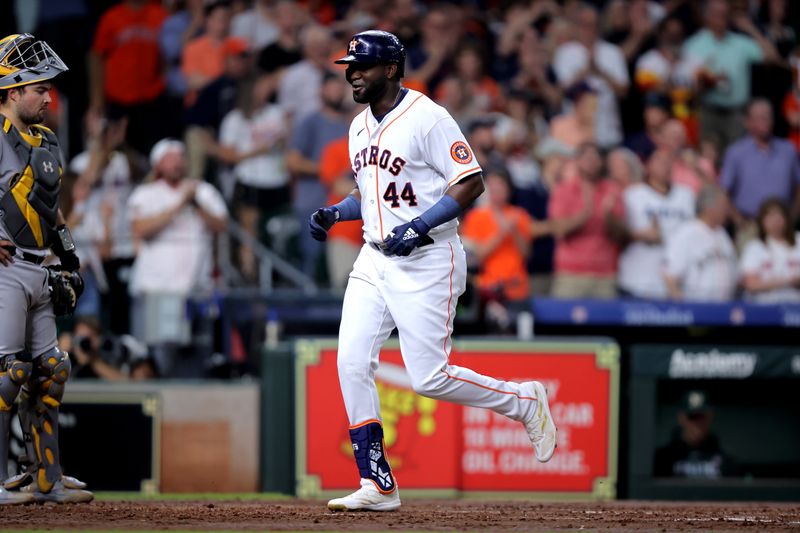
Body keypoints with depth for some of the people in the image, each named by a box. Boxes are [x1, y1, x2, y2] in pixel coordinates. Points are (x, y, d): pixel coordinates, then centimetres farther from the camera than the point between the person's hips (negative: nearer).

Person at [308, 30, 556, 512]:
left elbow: (471, 182, -17)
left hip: (425, 262, -8)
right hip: (374, 259, 8)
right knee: (352, 363, -5)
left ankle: (525, 401, 16)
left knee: (430, 378, -9)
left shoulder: (427, 118, -13)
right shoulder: (361, 126, 14)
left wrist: (419, 226, -25)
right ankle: (378, 485, 0)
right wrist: (335, 214, 8)